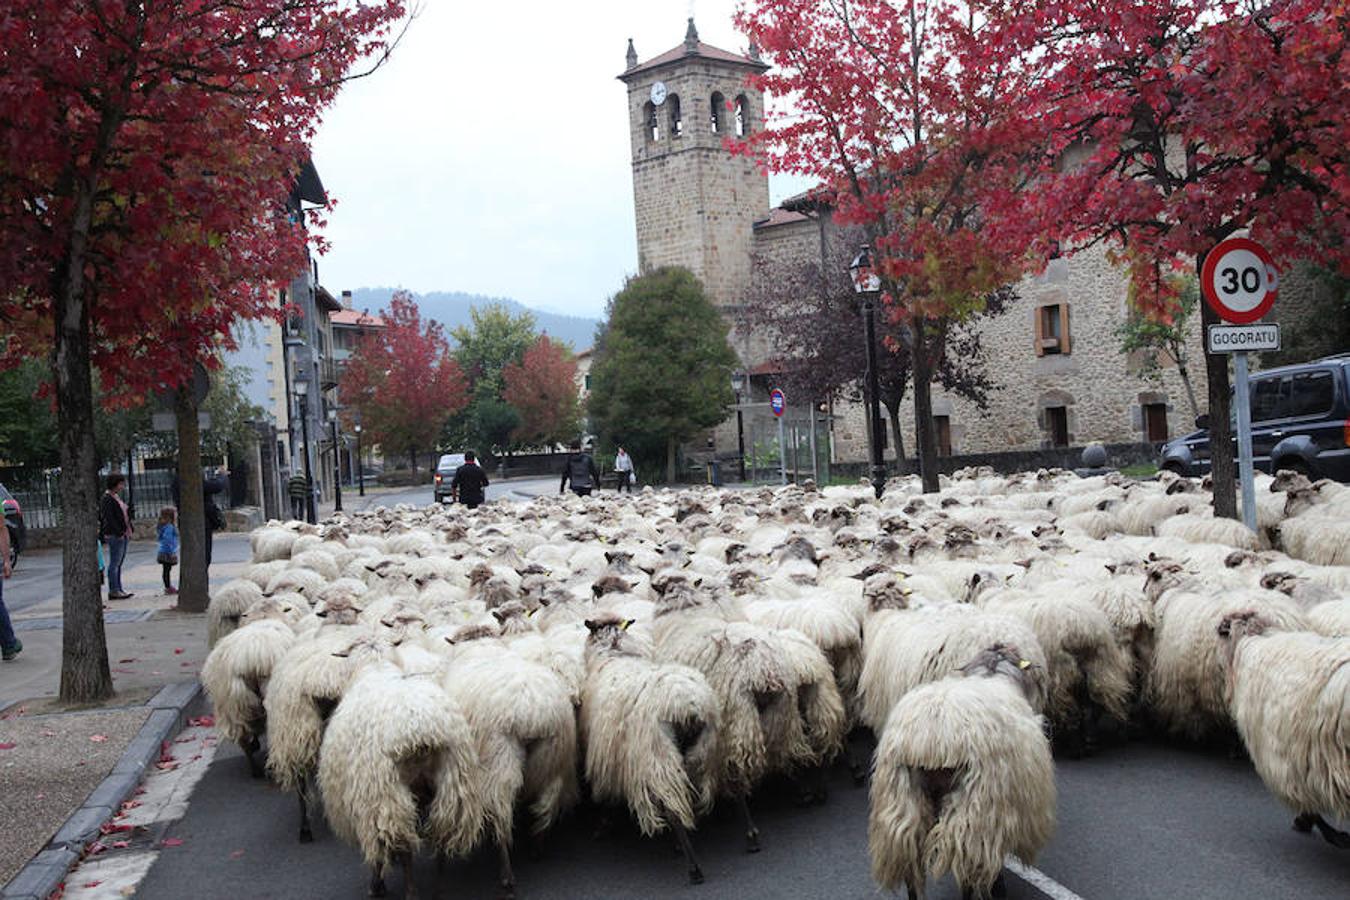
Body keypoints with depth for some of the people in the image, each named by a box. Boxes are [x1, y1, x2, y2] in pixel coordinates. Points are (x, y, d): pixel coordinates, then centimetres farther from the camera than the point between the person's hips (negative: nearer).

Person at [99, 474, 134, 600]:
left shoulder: (116, 496, 17)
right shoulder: (107, 499, -12)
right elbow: (109, 518, -18)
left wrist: (128, 530, 12)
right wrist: (120, 532, -20)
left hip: (123, 534, 10)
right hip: (114, 535, -10)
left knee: (118, 564, 11)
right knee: (114, 564, -6)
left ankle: (118, 590, 15)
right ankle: (113, 591, -3)